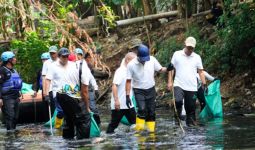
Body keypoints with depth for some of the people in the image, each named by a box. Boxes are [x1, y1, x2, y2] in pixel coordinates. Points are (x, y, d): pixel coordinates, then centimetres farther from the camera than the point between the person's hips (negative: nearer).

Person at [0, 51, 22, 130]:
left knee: (15, 117, 10)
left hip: (15, 97, 9)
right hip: (7, 98, -9)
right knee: (9, 117, -13)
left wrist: (18, 95, 24)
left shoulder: (14, 70, 16)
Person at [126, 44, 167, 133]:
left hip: (151, 89, 3)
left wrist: (167, 69, -17)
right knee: (142, 109, -21)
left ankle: (151, 130, 14)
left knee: (151, 111, 5)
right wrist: (127, 95, -12)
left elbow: (160, 69, 6)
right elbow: (128, 81, -10)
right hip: (139, 91, -3)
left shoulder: (152, 60, -8)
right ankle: (139, 130, -11)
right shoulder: (131, 65, -15)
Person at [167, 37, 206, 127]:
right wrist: (170, 82, -2)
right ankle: (178, 118, -3)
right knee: (178, 101, -26)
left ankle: (191, 124, 12)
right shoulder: (177, 54, 5)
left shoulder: (197, 57, 10)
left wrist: (204, 84, 2)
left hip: (192, 87, 2)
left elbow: (200, 72, 12)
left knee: (191, 107, 2)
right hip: (179, 85, -2)